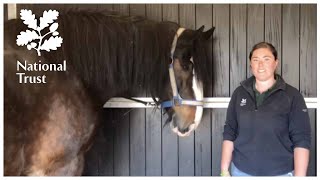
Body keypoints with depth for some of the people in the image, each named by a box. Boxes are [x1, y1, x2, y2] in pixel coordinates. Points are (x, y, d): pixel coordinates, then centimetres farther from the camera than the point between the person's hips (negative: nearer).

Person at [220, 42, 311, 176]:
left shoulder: (292, 96, -8)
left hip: (280, 172, -2)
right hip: (241, 170, 3)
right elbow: (229, 133, 3)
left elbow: (301, 140, -9)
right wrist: (224, 170, 0)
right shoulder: (239, 93, 1)